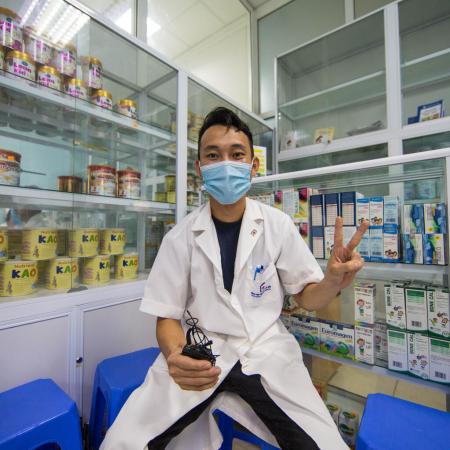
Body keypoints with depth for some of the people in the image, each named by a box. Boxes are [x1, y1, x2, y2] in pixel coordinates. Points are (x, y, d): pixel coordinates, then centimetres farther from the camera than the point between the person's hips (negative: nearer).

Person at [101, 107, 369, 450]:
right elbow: (167, 316, -2)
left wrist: (333, 282, -21)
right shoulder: (180, 237, -7)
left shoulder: (278, 225, -6)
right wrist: (175, 355, -24)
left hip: (267, 351, 1)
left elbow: (307, 297, 2)